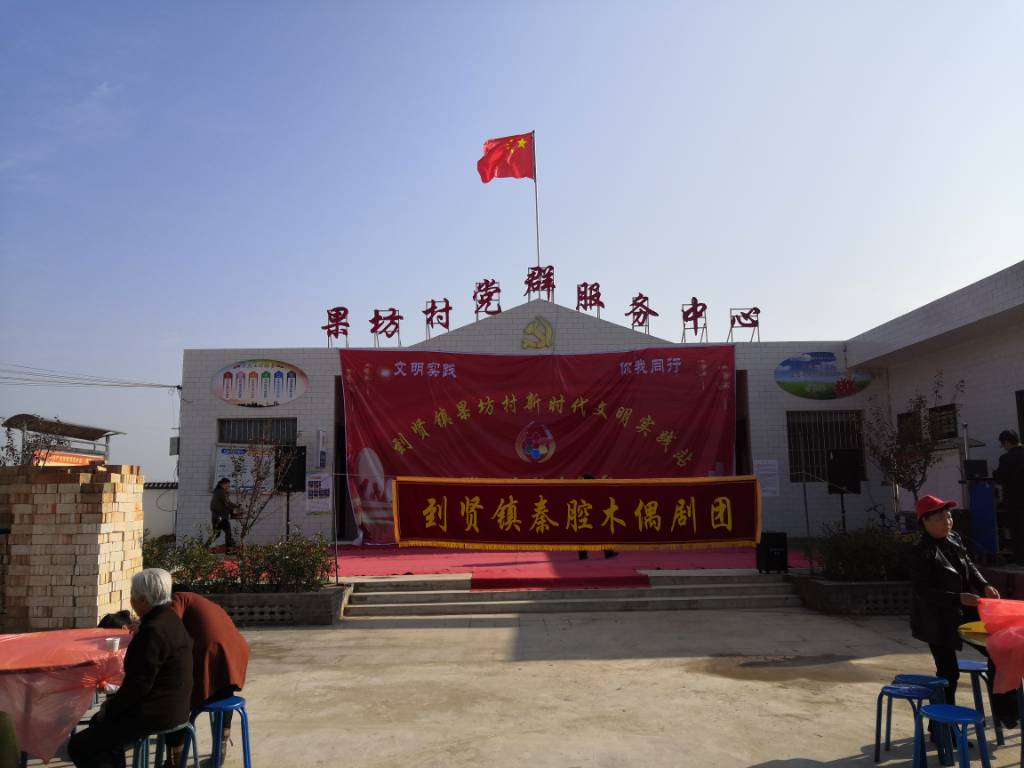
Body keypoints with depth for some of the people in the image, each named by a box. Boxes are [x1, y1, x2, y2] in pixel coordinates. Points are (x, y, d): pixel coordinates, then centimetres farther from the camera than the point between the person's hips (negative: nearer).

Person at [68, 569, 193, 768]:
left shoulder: (153, 630, -23)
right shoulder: (169, 618, 8)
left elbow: (139, 684, -21)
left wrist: (109, 709, -7)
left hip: (155, 713, -10)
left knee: (79, 747, -2)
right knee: (98, 722, 29)